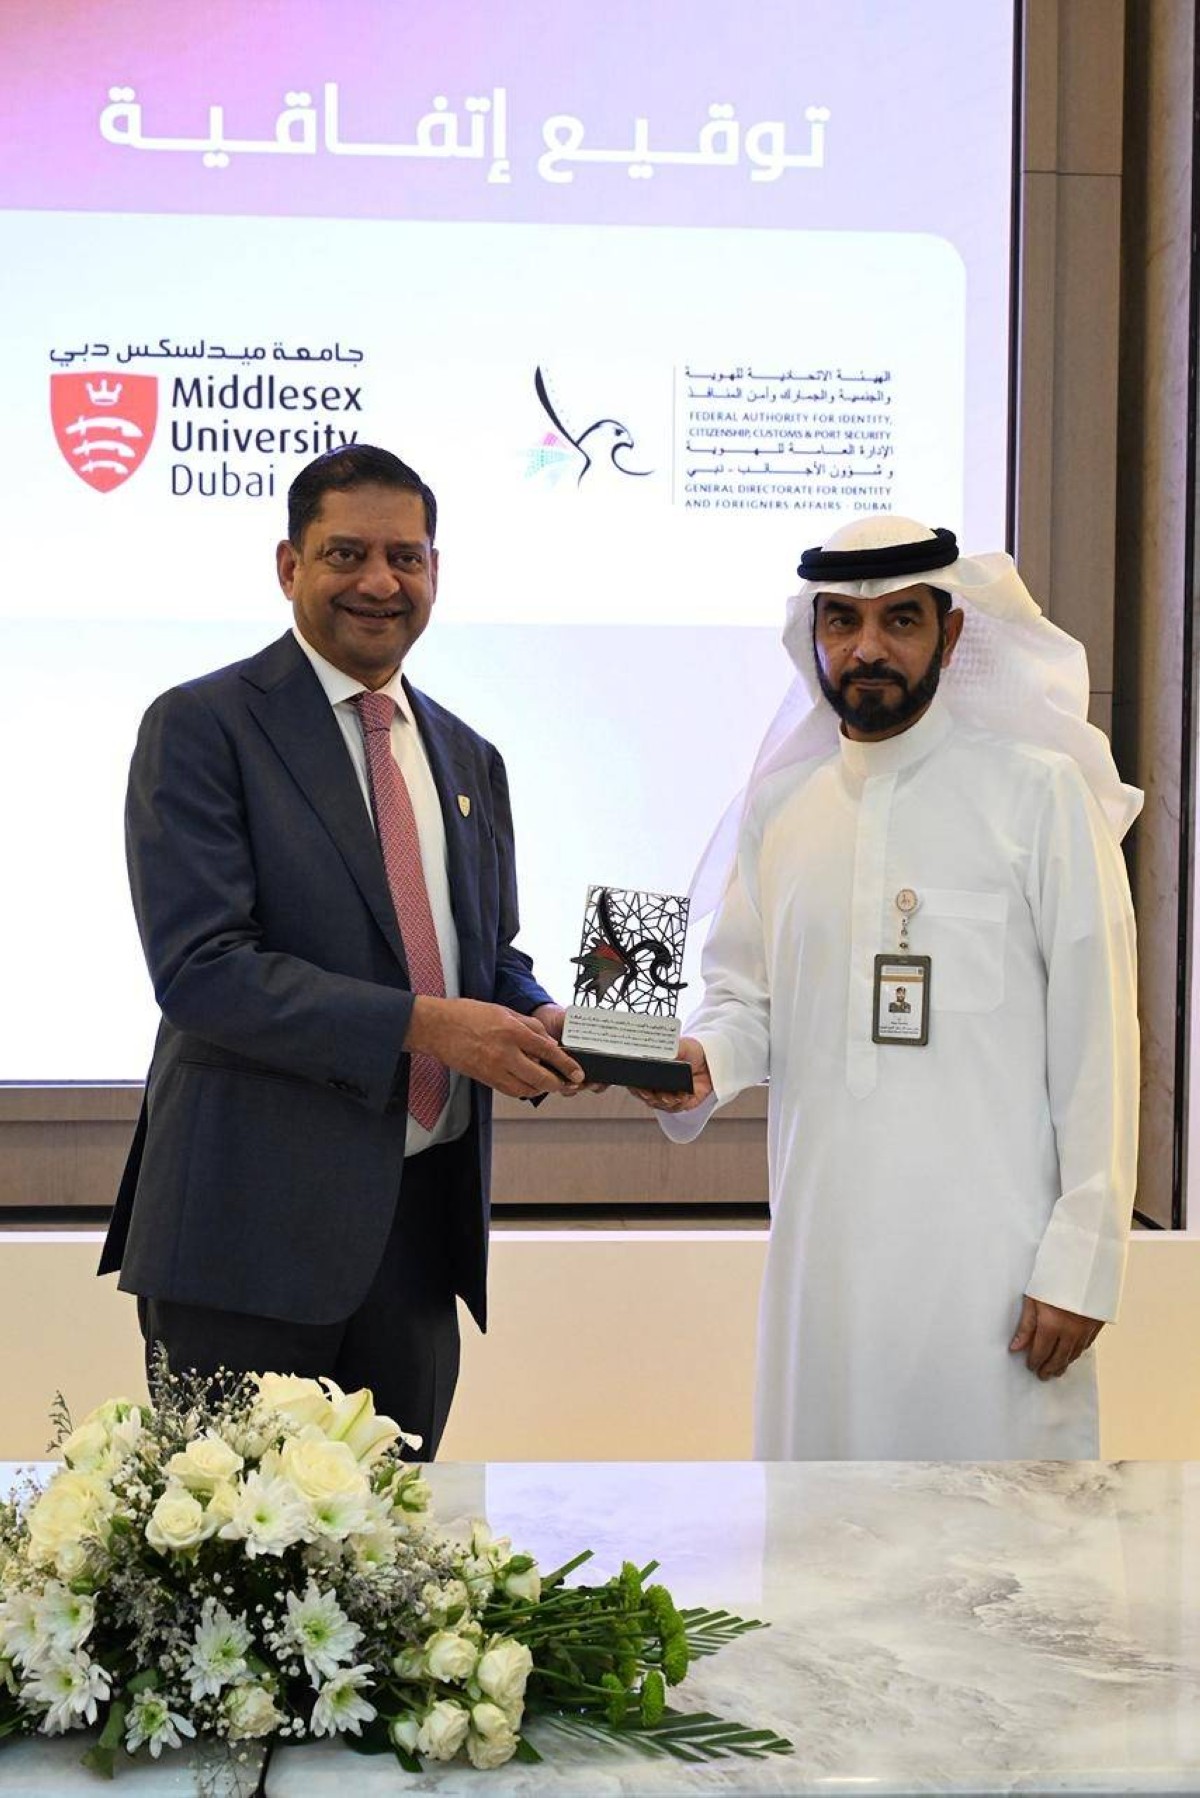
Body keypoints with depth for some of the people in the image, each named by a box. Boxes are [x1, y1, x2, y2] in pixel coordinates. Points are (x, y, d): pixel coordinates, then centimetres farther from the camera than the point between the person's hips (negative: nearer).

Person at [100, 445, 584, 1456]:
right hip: (257, 1222, -6)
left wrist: (535, 1022, -1)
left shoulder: (466, 758, 15)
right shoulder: (201, 726, -6)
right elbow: (199, 969, -16)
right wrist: (420, 1023, -21)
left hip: (424, 1218, 6)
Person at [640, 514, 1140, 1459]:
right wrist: (703, 1061, -7)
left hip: (988, 1261, -4)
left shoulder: (1038, 792, -2)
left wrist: (1079, 1263, -8)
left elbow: (1096, 1037, -4)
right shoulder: (779, 802, 11)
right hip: (823, 1252, 4)